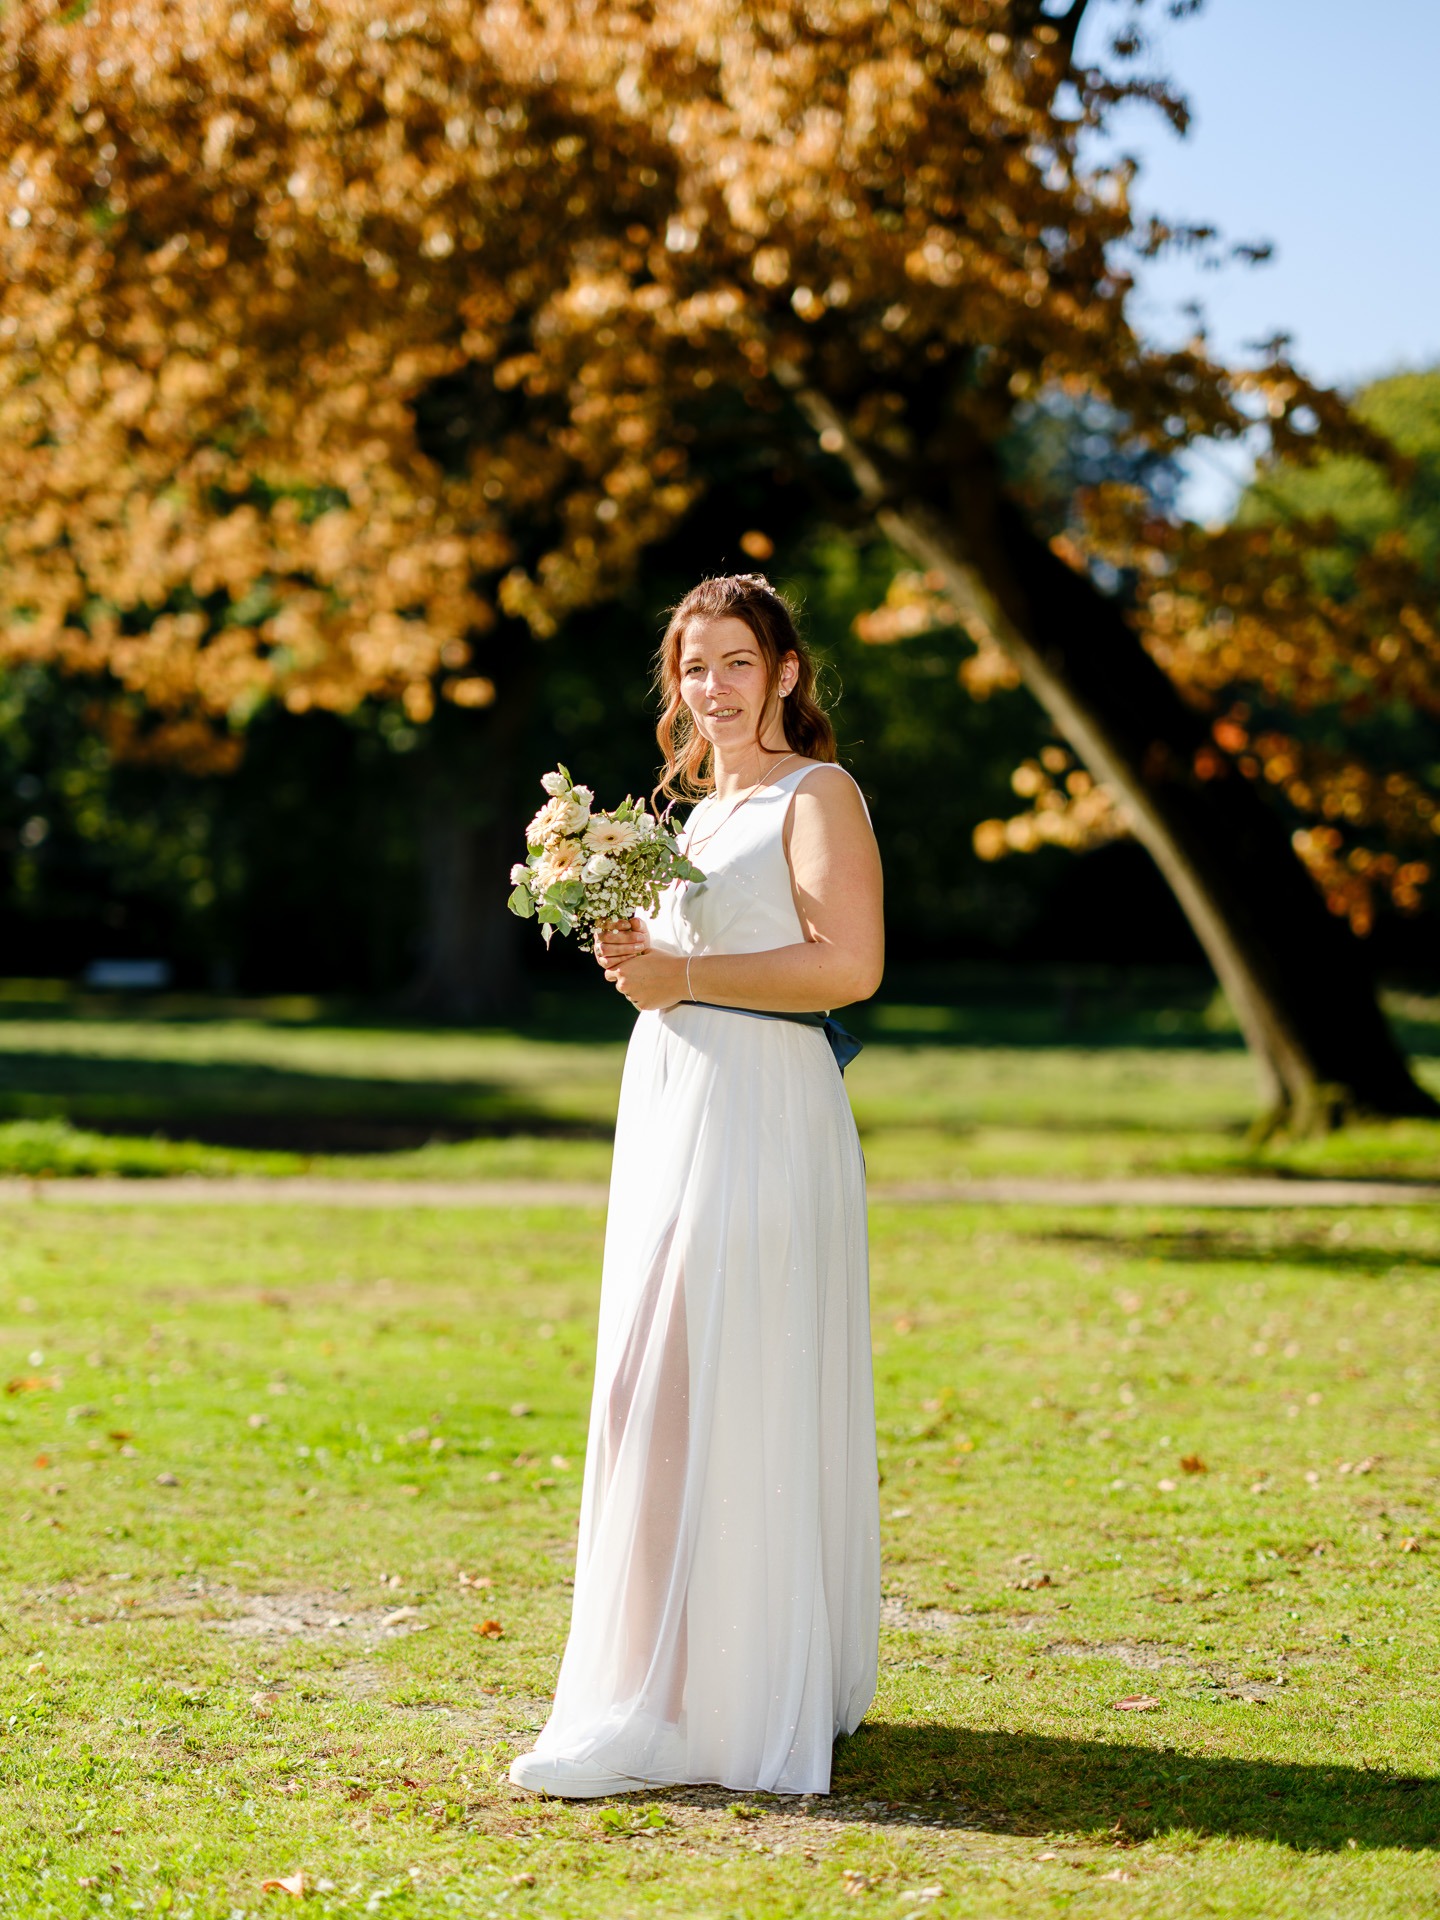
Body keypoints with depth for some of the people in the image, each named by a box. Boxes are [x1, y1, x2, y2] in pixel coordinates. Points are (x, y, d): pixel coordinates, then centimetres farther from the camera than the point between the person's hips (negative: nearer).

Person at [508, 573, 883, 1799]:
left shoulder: (817, 793, -5)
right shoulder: (696, 811, 21)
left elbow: (851, 964, -16)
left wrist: (686, 974, -15)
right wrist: (636, 955, 7)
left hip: (760, 1114, -9)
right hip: (670, 1105, 9)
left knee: (700, 1398, -13)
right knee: (664, 1395, 10)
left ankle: (667, 1711, -12)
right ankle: (779, 1682, 19)